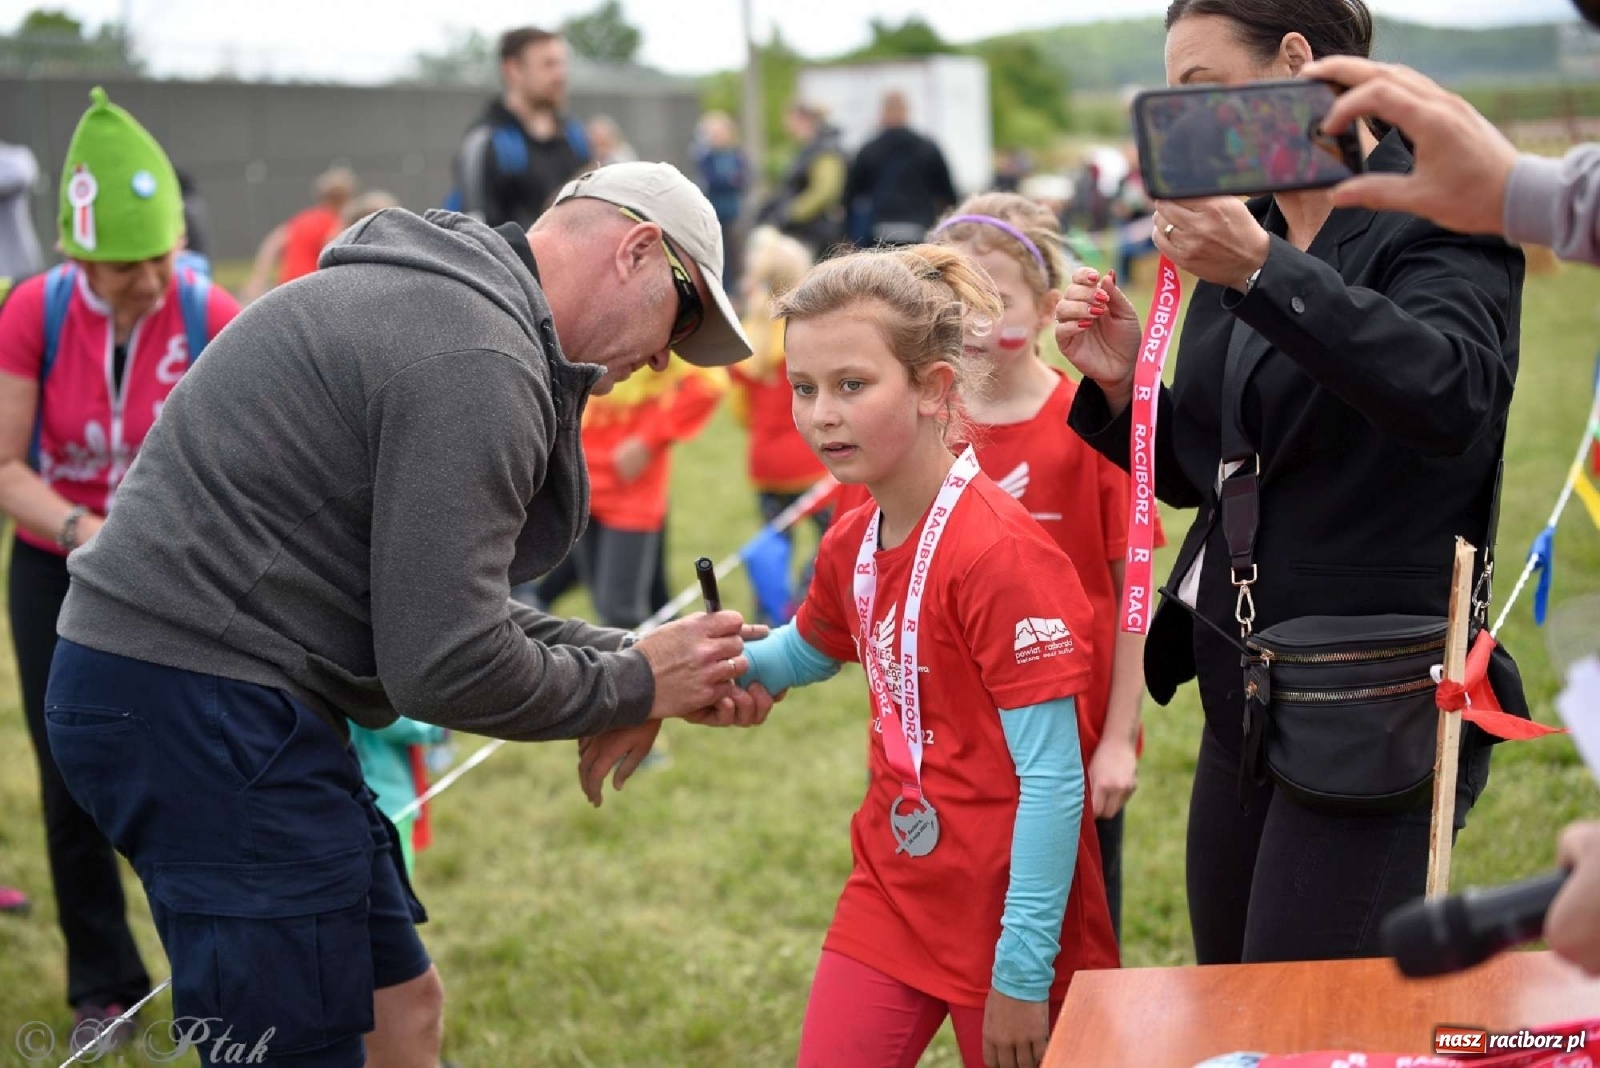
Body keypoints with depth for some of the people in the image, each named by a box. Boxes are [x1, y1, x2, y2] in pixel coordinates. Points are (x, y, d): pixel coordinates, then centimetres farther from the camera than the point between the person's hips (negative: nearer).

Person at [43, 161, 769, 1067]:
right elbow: (444, 667, -21)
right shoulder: (480, 363, -18)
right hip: (207, 710, -11)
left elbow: (441, 601, 17)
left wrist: (639, 658, 10)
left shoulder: (443, 302, 16)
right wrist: (633, 685, -5)